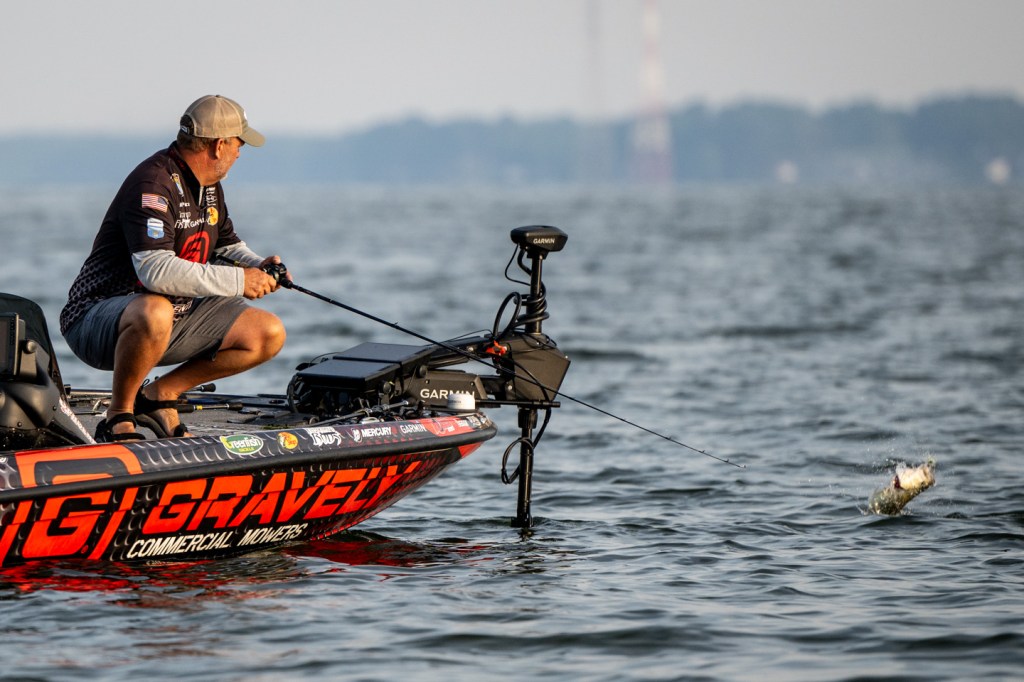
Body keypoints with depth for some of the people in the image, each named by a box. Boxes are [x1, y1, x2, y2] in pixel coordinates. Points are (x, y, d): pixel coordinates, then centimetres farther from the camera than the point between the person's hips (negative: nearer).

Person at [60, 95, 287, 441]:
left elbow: (226, 244, 24)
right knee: (155, 313, -43)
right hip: (98, 319, -9)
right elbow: (155, 271, -34)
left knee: (269, 334, 0)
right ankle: (118, 417, -20)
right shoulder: (153, 184, -22)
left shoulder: (208, 186, 10)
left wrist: (258, 266, 1)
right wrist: (237, 280, -27)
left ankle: (161, 394, 7)